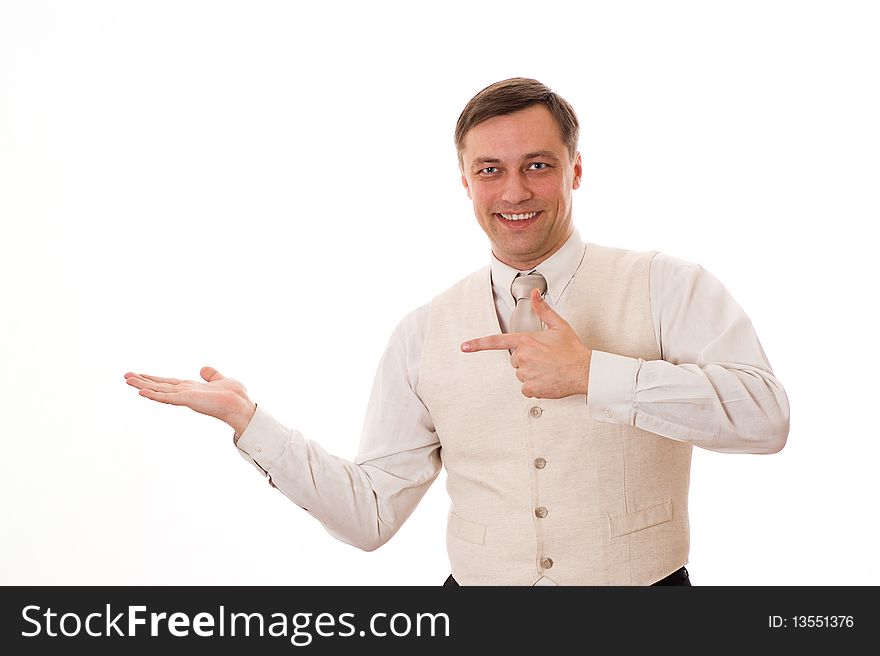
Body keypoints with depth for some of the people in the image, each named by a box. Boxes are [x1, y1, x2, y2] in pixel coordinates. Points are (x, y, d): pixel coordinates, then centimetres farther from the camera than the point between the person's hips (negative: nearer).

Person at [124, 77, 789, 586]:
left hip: (646, 590, -1)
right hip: (478, 608, 1)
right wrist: (247, 419, -2)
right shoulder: (424, 334, 5)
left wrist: (590, 374, -19)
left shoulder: (666, 287, -2)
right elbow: (369, 513, 5)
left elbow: (765, 415, -16)